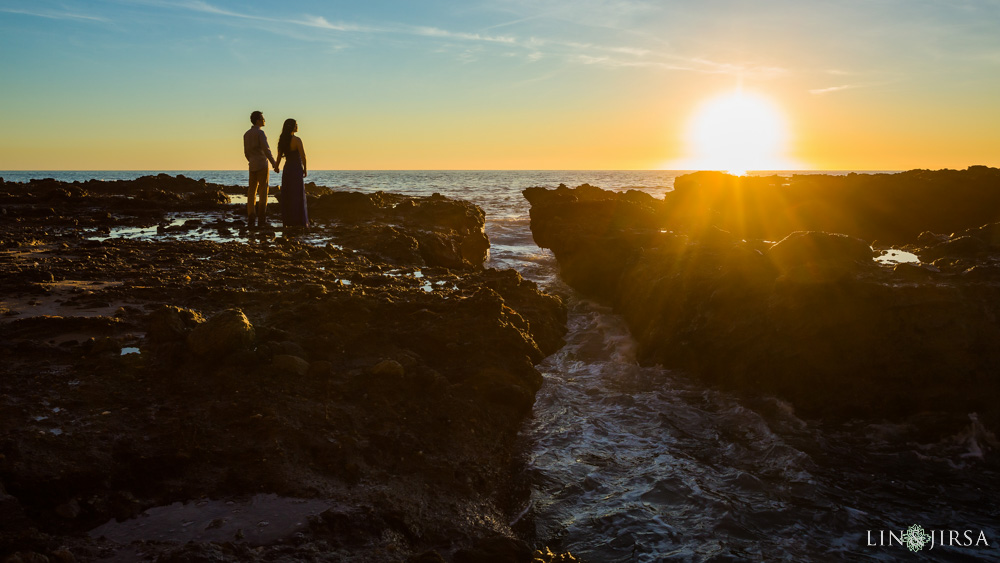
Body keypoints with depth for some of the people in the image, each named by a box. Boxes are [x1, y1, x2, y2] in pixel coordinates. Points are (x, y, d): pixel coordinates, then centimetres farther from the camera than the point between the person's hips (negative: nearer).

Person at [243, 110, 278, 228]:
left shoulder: (246, 134, 13)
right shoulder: (260, 133, -11)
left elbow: (246, 152, 18)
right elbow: (266, 150, -18)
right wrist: (274, 164, -16)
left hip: (252, 166, 7)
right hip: (262, 165, -7)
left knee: (252, 191, 6)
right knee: (263, 191, -3)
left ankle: (251, 219, 2)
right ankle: (261, 219, -5)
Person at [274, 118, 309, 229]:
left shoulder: (282, 140, 4)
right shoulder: (297, 140, -14)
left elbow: (279, 156, 8)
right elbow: (303, 157, -17)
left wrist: (276, 167, 27)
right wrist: (305, 169, -1)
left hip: (287, 169, 6)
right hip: (296, 170, -6)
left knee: (287, 196, 10)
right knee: (298, 196, -3)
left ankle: (287, 222, 11)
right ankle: (298, 222, -4)